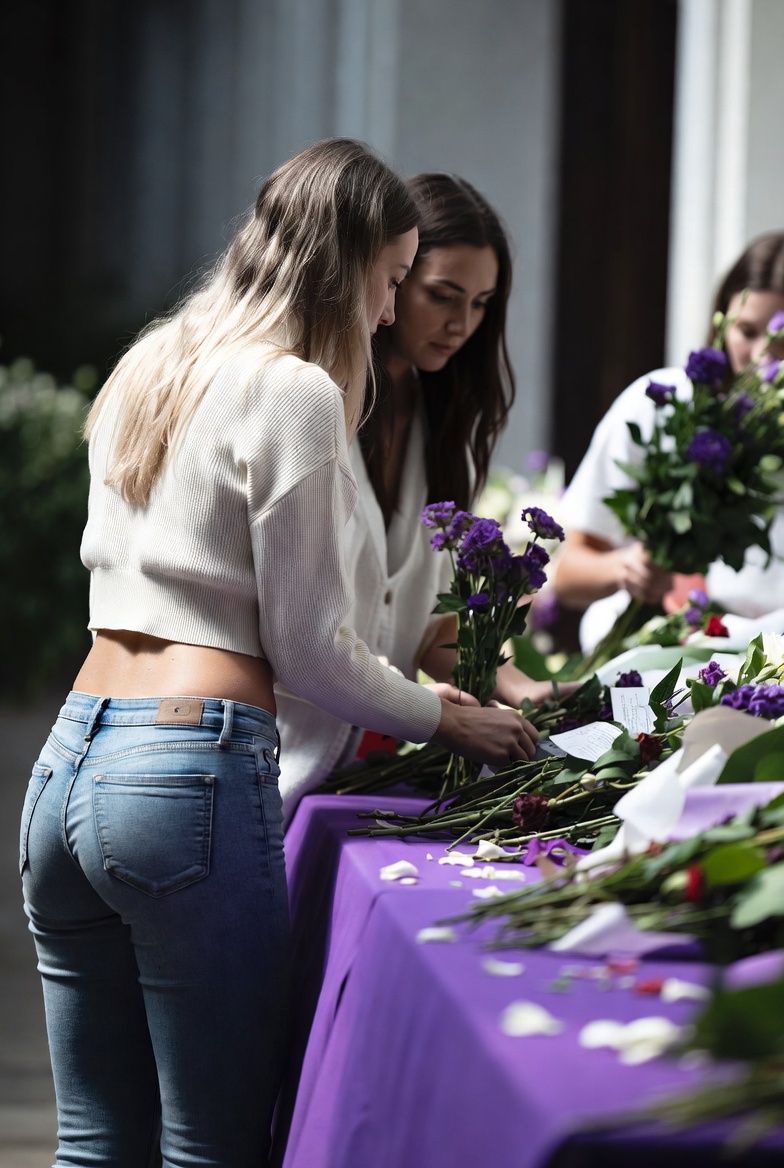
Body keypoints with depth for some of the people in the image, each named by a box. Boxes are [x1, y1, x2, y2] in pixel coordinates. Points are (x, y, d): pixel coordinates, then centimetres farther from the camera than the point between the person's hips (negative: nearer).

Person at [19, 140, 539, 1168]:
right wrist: (449, 721, 10)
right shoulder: (295, 392, -7)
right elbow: (310, 650, -7)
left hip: (66, 764, 8)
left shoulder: (146, 370, 18)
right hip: (193, 773, -8)